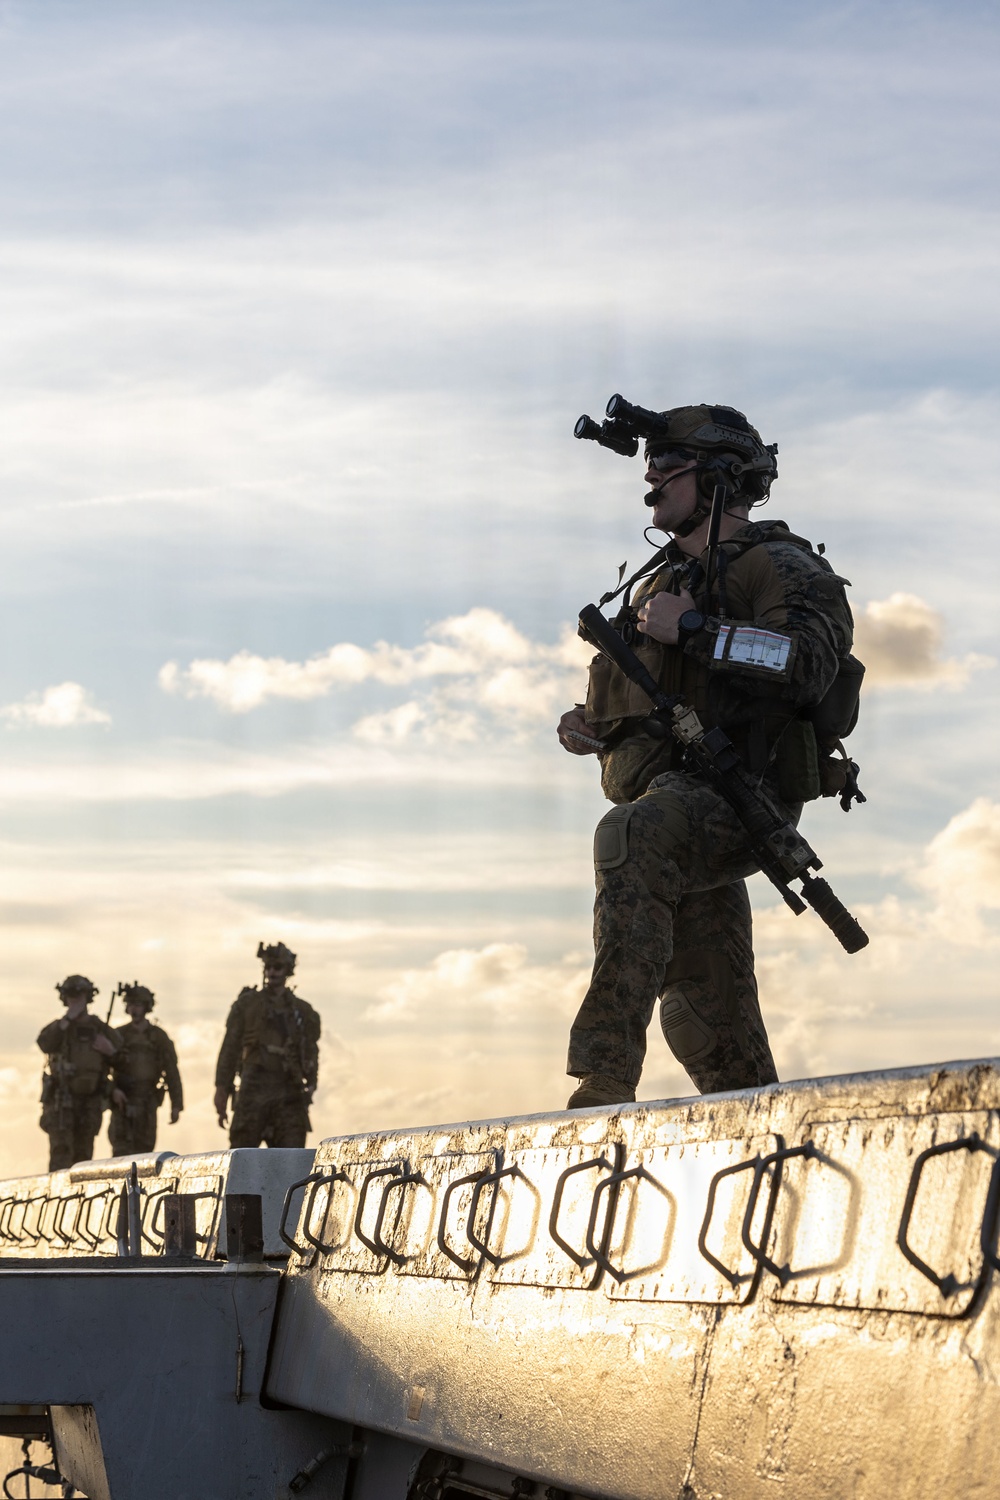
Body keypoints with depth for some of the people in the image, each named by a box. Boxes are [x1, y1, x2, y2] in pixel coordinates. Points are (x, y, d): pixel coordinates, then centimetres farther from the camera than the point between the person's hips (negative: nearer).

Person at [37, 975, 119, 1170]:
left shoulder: (100, 1029, 11)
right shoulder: (57, 1027, 6)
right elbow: (45, 1044, -18)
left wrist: (109, 1049, -8)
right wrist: (67, 1019, -18)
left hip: (90, 1100, 3)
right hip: (61, 1100, -3)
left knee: (83, 1153, 5)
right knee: (61, 1149, -14)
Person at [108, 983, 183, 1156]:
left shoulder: (158, 1037, 6)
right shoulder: (118, 1035, 7)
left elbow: (172, 1072, 4)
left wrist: (176, 1105, -3)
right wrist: (113, 1090, -16)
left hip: (147, 1103, 1)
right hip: (122, 1100, -1)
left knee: (144, 1148, 0)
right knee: (121, 1148, -12)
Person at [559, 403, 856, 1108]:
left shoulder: (776, 566, -1)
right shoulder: (670, 577, 25)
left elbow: (810, 662, -22)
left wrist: (693, 629, -19)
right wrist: (595, 729, 13)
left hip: (733, 799, -9)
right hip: (674, 809, 9)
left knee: (633, 837, -38)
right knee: (705, 1011, 11)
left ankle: (605, 1079, -46)